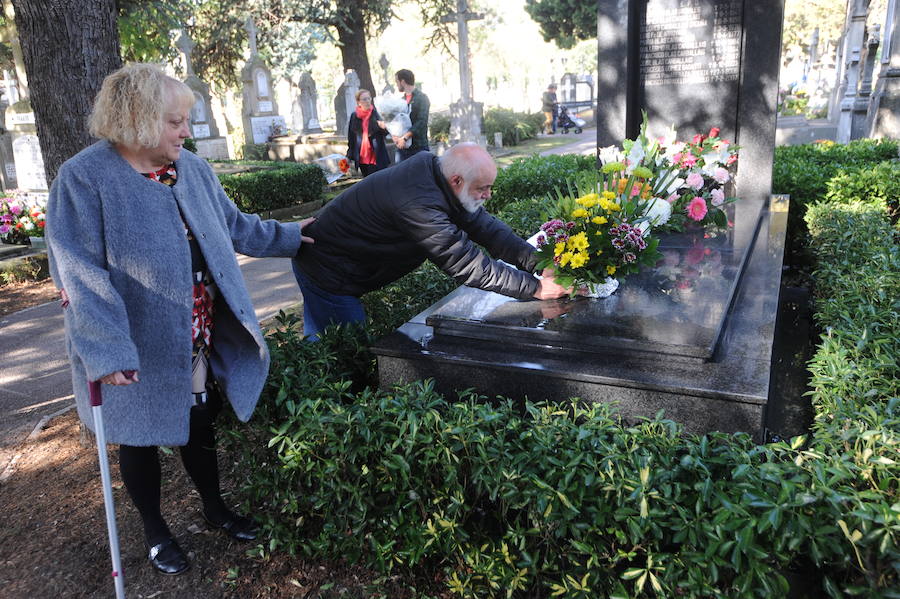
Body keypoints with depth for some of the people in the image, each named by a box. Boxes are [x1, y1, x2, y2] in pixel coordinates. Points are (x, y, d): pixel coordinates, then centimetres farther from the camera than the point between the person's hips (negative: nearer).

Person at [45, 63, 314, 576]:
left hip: (200, 341, 6)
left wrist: (289, 236, 22)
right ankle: (155, 531, 38)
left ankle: (215, 507, 44)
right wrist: (105, 351, -26)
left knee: (201, 425, 21)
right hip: (138, 352, -5)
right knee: (141, 437, 15)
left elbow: (234, 227, 17)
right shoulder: (85, 178, -18)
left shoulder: (192, 169, 3)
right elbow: (80, 275, -21)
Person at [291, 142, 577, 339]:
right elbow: (468, 265, -32)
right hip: (325, 272, -9)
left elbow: (484, 226, -5)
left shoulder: (433, 168, -6)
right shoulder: (419, 204, -36)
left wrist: (539, 262, -13)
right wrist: (536, 288, -26)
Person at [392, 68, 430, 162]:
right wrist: (394, 136, -6)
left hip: (418, 147, -5)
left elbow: (421, 122, -13)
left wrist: (405, 137, -18)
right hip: (401, 147, 6)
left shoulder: (421, 98, -1)